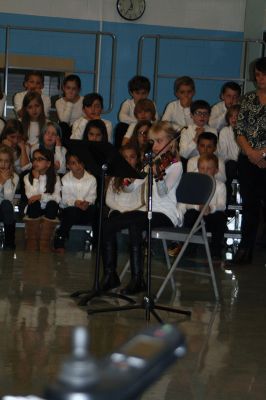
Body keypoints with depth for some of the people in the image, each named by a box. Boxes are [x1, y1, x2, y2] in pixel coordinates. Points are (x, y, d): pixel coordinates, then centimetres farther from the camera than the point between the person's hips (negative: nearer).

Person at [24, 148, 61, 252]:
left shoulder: (55, 178, 0)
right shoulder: (28, 177, 0)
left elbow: (57, 198, -12)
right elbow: (31, 197, -14)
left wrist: (41, 196, -23)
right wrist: (36, 178, -15)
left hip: (49, 210, 0)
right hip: (34, 209, 0)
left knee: (53, 204, -33)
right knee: (34, 204, -33)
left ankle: (44, 242, -29)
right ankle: (32, 243, -26)